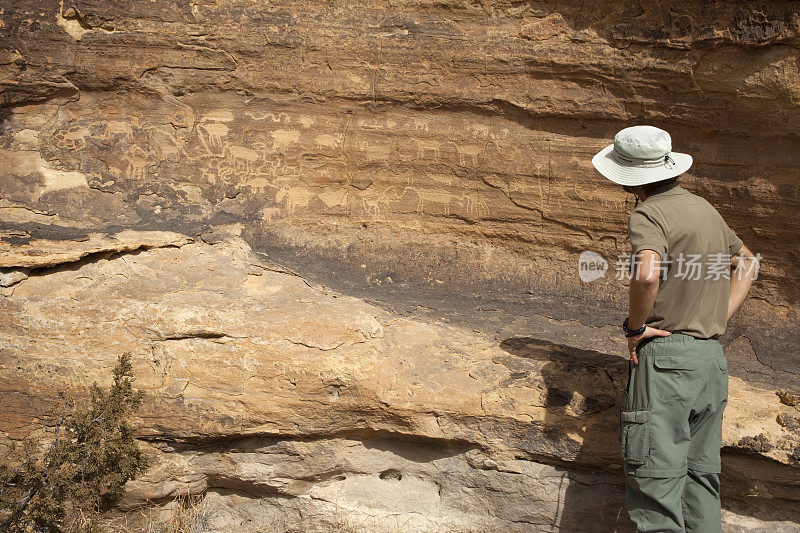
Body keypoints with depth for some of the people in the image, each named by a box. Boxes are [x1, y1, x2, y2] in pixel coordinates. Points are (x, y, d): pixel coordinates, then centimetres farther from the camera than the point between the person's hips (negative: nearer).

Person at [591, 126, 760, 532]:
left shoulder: (648, 214, -11)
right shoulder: (704, 207, 15)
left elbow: (646, 275, -31)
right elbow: (747, 262, 28)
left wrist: (635, 328, -15)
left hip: (666, 352, -8)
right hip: (713, 356, 8)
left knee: (655, 480, -4)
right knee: (699, 474, 14)